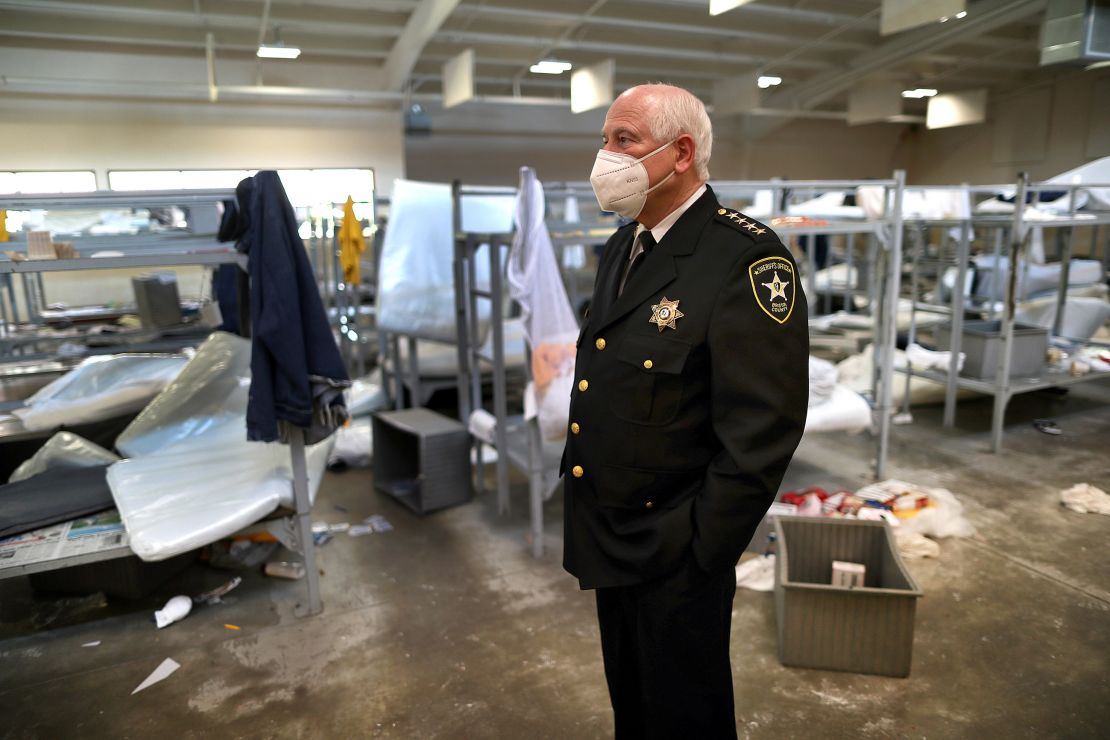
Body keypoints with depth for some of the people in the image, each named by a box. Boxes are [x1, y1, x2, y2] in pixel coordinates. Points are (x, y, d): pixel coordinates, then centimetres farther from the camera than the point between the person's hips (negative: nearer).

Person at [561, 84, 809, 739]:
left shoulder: (748, 259, -20)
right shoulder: (623, 248, 7)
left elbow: (763, 430, -22)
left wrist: (700, 551, -18)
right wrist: (579, 493, 11)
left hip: (676, 561, -7)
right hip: (609, 542, 8)